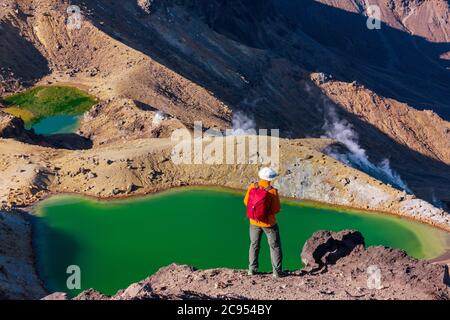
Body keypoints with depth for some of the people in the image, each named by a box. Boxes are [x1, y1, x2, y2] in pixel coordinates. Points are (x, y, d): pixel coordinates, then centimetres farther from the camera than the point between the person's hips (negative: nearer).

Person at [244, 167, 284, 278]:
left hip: (254, 222, 4)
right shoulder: (272, 191, -22)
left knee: (254, 245, 21)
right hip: (269, 223, -4)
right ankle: (277, 272, 13)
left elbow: (246, 202, 0)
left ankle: (252, 269, 23)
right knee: (275, 246, 11)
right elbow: (276, 209, -18)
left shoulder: (252, 187, -11)